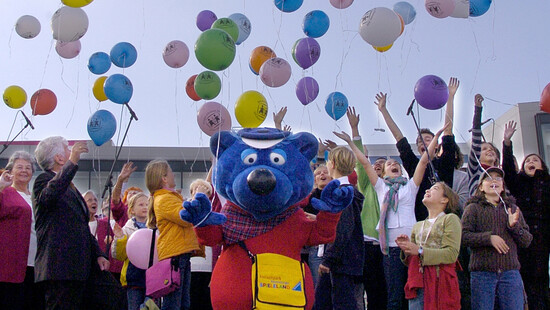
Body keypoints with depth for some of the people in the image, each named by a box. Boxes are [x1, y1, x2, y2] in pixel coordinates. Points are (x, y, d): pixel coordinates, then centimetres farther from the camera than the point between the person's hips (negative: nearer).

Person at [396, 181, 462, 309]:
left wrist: (420, 251, -15)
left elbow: (452, 254, -9)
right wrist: (406, 249, 1)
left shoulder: (450, 219, 4)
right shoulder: (417, 226, 22)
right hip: (418, 285, 5)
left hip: (440, 284, -5)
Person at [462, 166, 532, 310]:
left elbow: (527, 241, 13)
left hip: (510, 272, 3)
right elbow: (463, 235, -5)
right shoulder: (473, 208, 8)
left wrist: (514, 226, -5)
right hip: (482, 273, -3)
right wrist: (489, 238, -16)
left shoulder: (512, 209, 18)